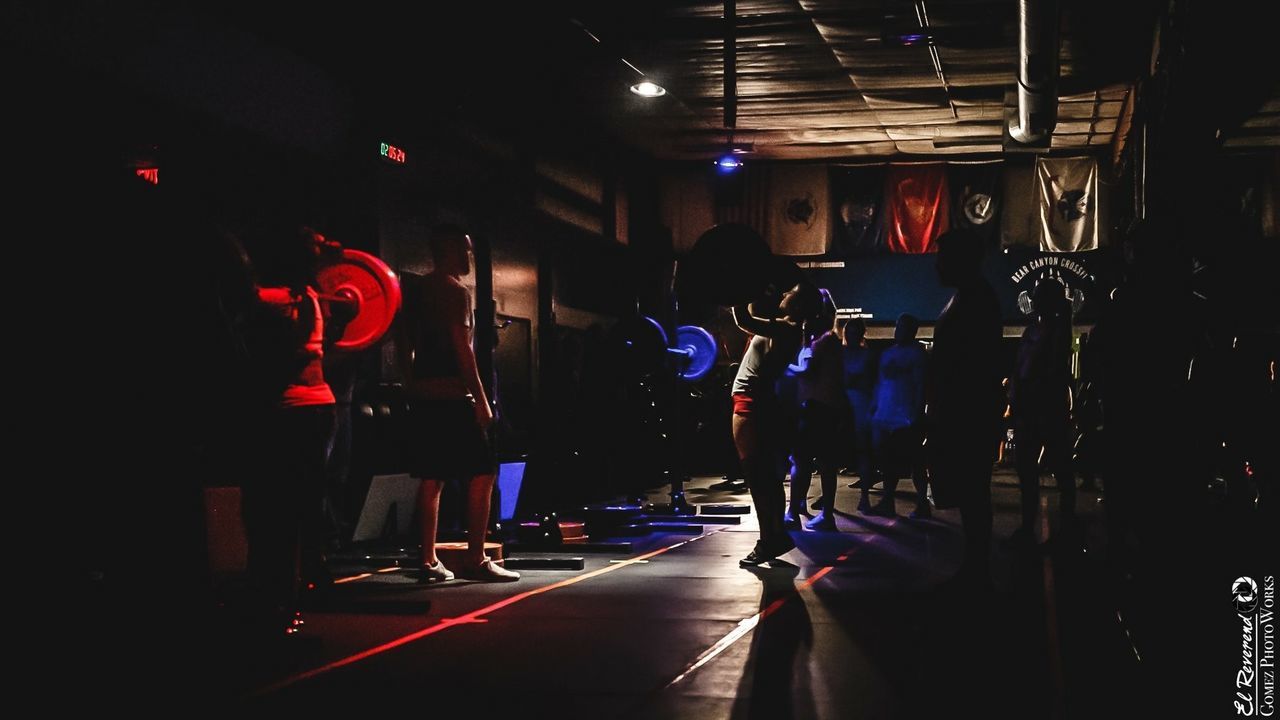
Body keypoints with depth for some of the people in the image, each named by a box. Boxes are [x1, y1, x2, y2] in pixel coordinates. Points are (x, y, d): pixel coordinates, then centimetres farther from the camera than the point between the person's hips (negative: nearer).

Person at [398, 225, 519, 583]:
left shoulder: (414, 291, 15)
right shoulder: (456, 292, -8)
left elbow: (404, 344, 17)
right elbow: (462, 348, -15)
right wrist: (481, 398, -13)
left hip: (422, 396, 8)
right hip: (452, 396, -8)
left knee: (431, 478, 9)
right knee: (482, 473, -3)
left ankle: (429, 561, 10)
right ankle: (475, 559, -6)